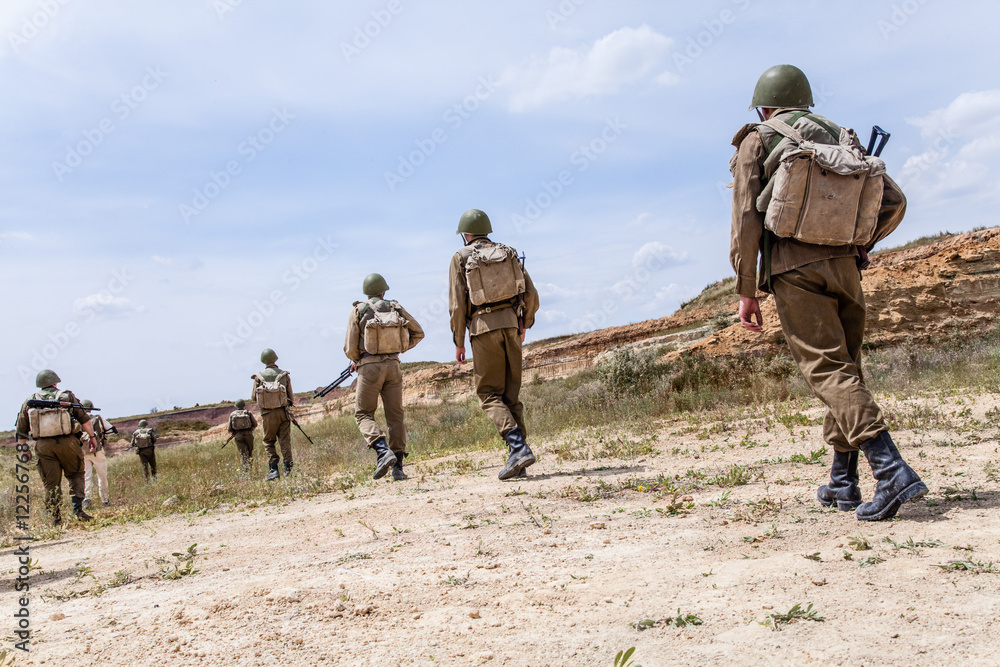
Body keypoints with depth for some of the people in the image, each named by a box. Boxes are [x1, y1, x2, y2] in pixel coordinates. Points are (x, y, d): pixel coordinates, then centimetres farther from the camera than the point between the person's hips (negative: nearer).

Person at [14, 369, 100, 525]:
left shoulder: (30, 401, 13)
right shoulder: (67, 396, 7)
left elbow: (20, 429, 14)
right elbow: (84, 418, 5)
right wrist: (92, 436, 11)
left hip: (43, 445, 2)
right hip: (67, 442, -2)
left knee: (51, 483, 8)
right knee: (75, 474, 14)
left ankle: (56, 519, 8)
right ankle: (78, 508, -3)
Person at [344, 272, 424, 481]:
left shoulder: (358, 310, 2)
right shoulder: (396, 308, 10)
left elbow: (350, 348, -1)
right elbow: (418, 333, 15)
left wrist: (356, 361, 19)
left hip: (370, 367, -3)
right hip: (393, 365, 3)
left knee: (363, 414, 5)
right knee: (395, 415, 6)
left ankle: (383, 452, -18)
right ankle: (398, 467, 2)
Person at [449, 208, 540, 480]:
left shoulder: (461, 258, 3)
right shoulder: (508, 253, 14)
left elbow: (457, 304, -4)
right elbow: (531, 295, 9)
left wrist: (458, 342, 3)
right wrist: (525, 325, 23)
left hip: (483, 328, -4)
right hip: (510, 324, 4)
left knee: (490, 394, 0)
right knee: (511, 393, 8)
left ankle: (518, 447, -19)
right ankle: (518, 461, 6)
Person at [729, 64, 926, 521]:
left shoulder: (757, 141, 6)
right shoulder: (840, 139, 20)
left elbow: (746, 217, -5)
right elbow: (894, 201, 15)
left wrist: (746, 290, -3)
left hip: (794, 269, -5)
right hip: (844, 268, 5)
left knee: (829, 371, -9)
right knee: (845, 368, 13)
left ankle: (892, 471, -22)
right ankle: (842, 483, 19)